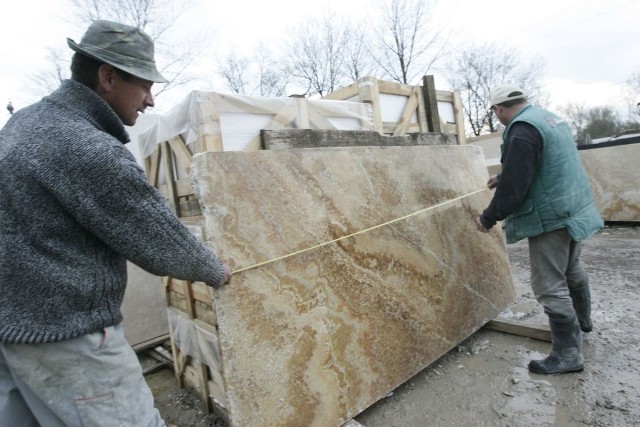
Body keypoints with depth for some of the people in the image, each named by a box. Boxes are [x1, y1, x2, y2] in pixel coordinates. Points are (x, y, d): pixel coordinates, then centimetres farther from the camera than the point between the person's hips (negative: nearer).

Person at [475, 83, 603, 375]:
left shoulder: (522, 130, -21)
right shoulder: (549, 118, 12)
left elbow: (514, 187, -25)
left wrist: (489, 218, -12)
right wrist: (502, 178, 30)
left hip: (551, 217, -11)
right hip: (574, 209, 11)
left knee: (550, 285, -2)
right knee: (572, 269, 28)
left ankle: (568, 354, 9)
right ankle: (582, 321, 49)